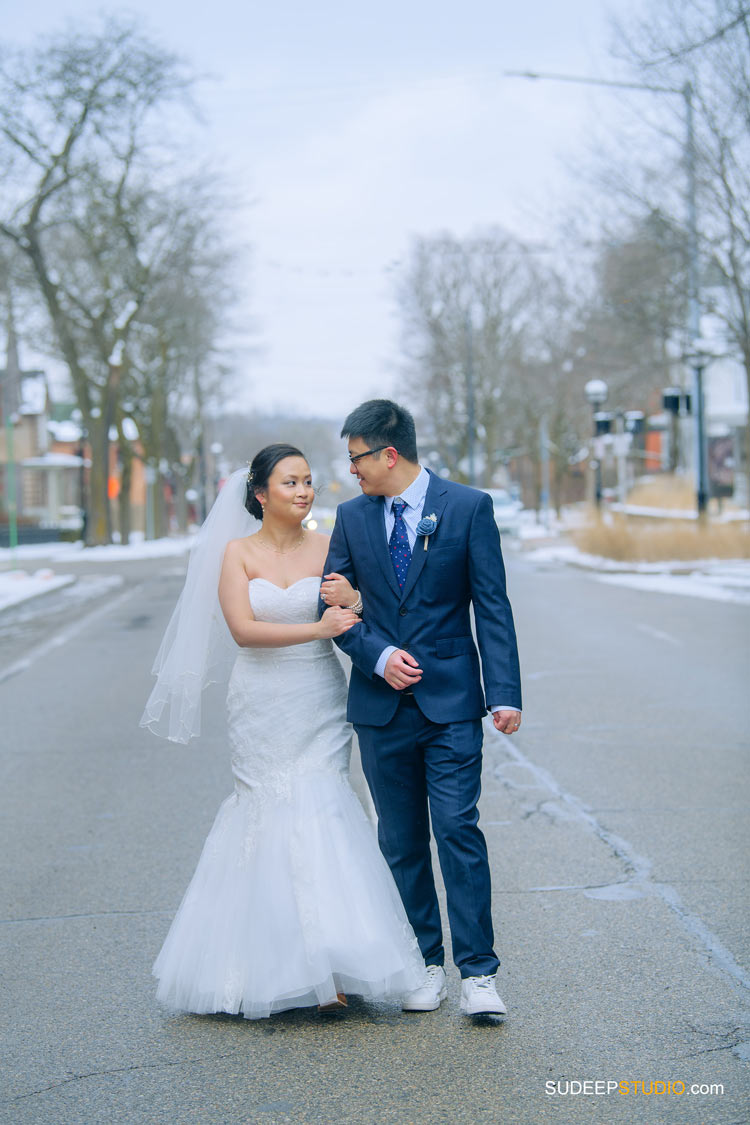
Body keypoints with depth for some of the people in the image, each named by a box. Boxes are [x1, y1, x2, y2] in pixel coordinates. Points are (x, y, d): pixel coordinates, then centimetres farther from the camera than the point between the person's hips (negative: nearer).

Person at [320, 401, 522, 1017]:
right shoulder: (352, 516, 8)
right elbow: (333, 604, 8)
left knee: (459, 831, -8)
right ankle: (425, 964, 19)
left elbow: (492, 606, -4)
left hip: (451, 701, -4)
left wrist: (505, 693, -12)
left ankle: (477, 971, -1)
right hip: (381, 704, 4)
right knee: (401, 843, 8)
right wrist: (378, 656, -10)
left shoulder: (469, 507, -2)